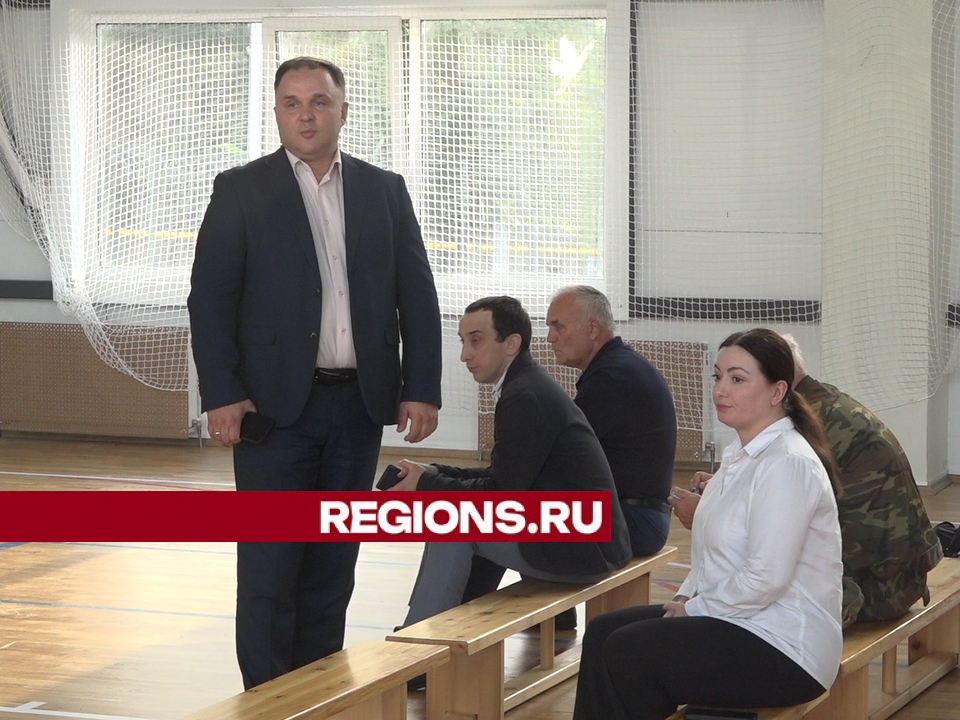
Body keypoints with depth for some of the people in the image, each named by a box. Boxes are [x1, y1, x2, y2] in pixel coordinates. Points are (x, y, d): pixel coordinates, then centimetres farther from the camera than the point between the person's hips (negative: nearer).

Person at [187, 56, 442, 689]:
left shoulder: (385, 191, 9)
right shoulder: (240, 191, 1)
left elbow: (418, 296, 8)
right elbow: (210, 298, -3)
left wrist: (422, 389, 0)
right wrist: (222, 394, -11)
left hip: (360, 405, 3)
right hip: (276, 404, -3)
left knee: (333, 562, 9)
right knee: (269, 565, -4)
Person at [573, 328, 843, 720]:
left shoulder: (788, 464, -19)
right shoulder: (740, 454, 13)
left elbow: (767, 578, -25)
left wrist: (693, 608, -13)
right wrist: (685, 599, 3)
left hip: (785, 650, -10)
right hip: (740, 623, 10)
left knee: (626, 651, -16)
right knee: (603, 631, 1)